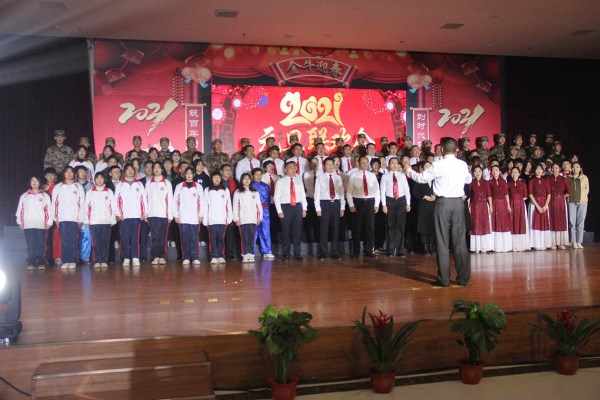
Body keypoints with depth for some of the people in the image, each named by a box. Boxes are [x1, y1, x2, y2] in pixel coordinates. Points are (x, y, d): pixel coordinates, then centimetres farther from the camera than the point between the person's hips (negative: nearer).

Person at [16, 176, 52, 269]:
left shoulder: (45, 196, 10)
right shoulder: (24, 196, 16)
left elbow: (49, 209, 4)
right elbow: (20, 209, 13)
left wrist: (49, 222, -3)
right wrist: (20, 222, 4)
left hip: (41, 225, -1)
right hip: (28, 225, 1)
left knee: (40, 244, -5)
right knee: (30, 245, -2)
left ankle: (41, 263, -3)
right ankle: (31, 263, 0)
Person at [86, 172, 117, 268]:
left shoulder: (109, 192, 10)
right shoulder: (90, 193, 12)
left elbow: (113, 206, 7)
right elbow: (87, 207, 8)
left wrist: (113, 220, 0)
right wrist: (87, 220, 0)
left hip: (106, 221, 0)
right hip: (94, 222, 0)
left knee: (105, 242, -2)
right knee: (96, 242, -3)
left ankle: (104, 261, 1)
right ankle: (97, 261, -1)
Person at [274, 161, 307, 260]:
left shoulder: (299, 180, 9)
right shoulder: (280, 182, -2)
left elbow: (303, 195, 11)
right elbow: (276, 197, -3)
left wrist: (304, 208, 4)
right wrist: (279, 211, -8)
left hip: (297, 207, 3)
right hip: (286, 207, -3)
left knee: (297, 230, 4)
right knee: (286, 231, 2)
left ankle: (297, 253, 13)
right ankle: (285, 254, 13)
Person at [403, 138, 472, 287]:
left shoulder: (438, 165, -10)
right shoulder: (463, 165, 3)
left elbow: (421, 178, -3)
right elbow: (469, 179, 22)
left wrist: (408, 170, 14)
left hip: (443, 203, -3)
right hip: (458, 202, 3)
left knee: (442, 241, 2)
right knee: (460, 241, 7)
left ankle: (444, 278, 3)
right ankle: (463, 277, 11)